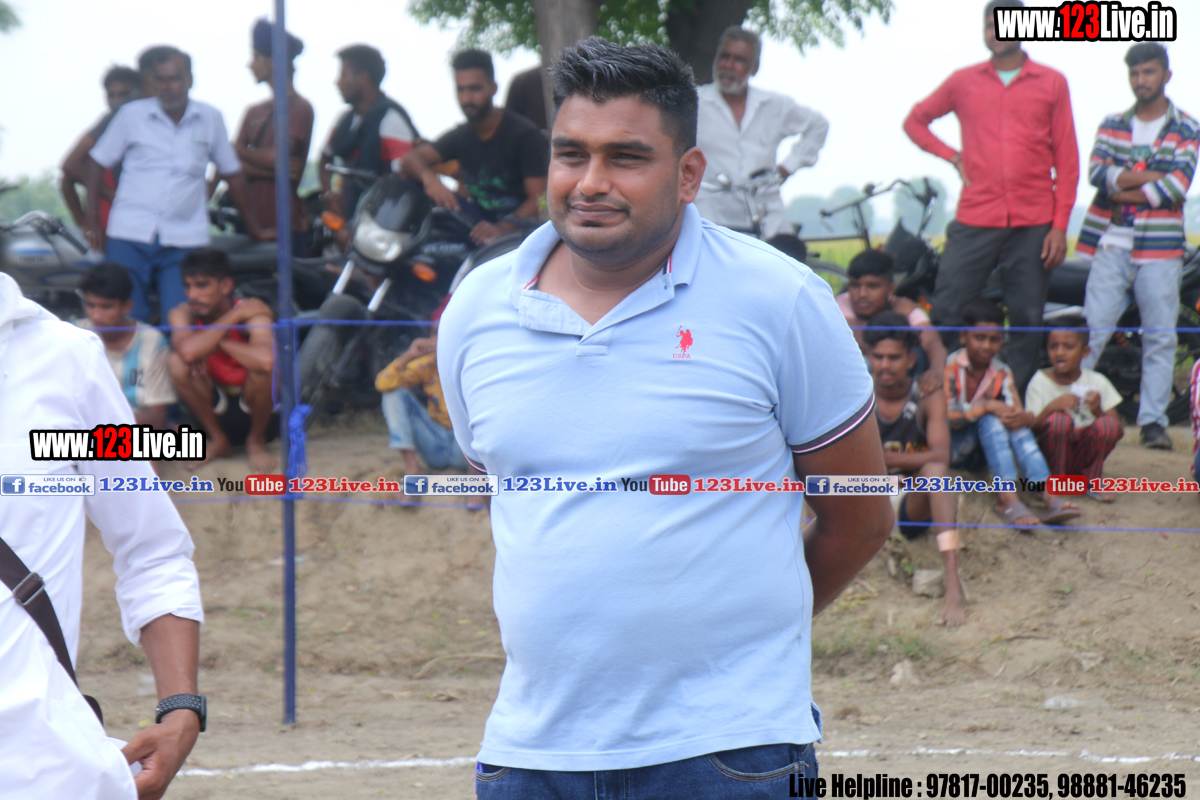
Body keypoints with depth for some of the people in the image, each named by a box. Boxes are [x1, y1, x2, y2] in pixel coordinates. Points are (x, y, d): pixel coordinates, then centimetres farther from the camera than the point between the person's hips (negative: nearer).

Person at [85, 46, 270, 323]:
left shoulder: (210, 119, 8)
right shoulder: (132, 115, 5)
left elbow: (232, 175, 17)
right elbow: (98, 162, 13)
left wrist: (254, 228, 21)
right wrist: (92, 220, 5)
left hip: (184, 240, 0)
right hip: (129, 236, 0)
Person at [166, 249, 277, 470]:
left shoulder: (252, 312, -23)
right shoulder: (182, 314, -13)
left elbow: (266, 359, -46)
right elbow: (188, 352, -37)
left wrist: (218, 343, -29)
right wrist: (234, 317, -29)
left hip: (259, 412, -3)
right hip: (217, 413, 3)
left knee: (261, 367, -33)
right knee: (175, 363, -21)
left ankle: (256, 441, -3)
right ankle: (218, 440, -1)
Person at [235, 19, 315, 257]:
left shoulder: (300, 108, -4)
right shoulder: (255, 112, 17)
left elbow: (276, 156, -13)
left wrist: (240, 151, 3)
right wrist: (271, 170, -10)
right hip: (252, 224, 7)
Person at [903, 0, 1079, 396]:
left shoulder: (1052, 83, 7)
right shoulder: (963, 82, 10)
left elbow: (1067, 159, 5)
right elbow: (915, 121, 24)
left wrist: (1060, 226, -2)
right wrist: (953, 157, 8)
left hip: (1033, 225, -1)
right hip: (975, 221, 1)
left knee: (1027, 323, 0)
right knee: (945, 313, -5)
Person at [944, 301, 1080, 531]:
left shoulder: (1002, 373, 4)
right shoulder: (950, 368, -12)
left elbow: (1017, 413, -7)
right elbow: (943, 418, -22)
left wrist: (1023, 417, -32)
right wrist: (987, 407, -30)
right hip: (950, 447, -5)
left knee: (1014, 422, -24)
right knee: (990, 420, -31)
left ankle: (1048, 495, -42)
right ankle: (1007, 498, -50)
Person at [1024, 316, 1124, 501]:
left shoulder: (1097, 383, 0)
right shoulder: (1040, 382, -4)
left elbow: (1119, 430, -4)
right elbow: (1031, 428, -12)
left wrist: (1098, 411, -23)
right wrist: (1051, 407, -30)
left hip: (1084, 456, 2)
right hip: (1052, 456, -2)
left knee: (1108, 424, -27)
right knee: (1059, 419, -31)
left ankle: (1090, 482, -5)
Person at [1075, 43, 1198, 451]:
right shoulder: (1112, 125, 13)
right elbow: (1096, 173, -4)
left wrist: (1124, 187, -9)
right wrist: (1150, 178, -13)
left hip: (1160, 248, -1)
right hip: (1112, 245, 1)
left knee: (1160, 337, -1)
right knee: (1092, 330, -4)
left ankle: (1153, 420, 3)